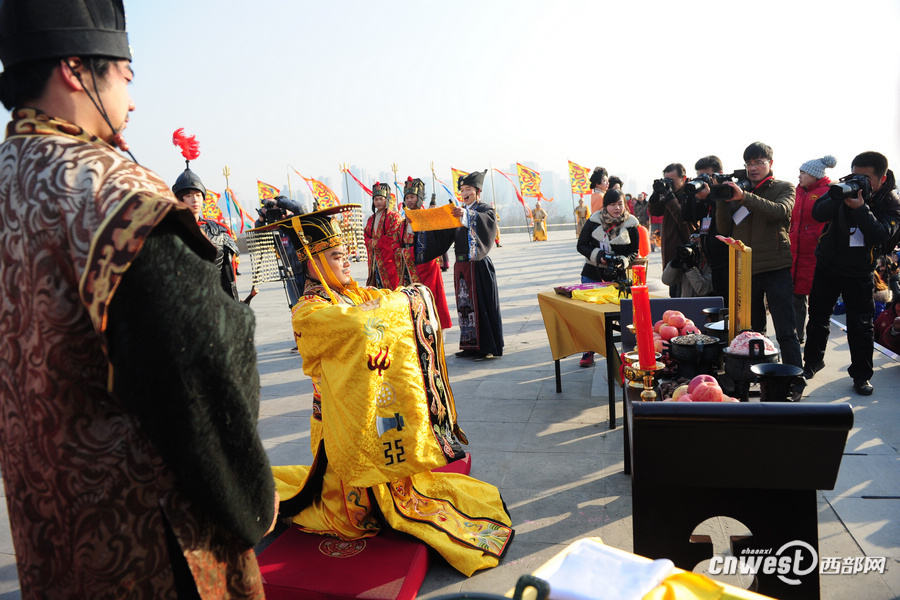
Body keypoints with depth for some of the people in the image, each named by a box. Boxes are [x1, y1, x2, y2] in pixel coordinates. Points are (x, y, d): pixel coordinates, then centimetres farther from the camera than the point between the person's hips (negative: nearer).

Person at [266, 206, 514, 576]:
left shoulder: (354, 294, 7)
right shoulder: (309, 314, -18)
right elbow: (361, 325, -34)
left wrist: (414, 296, -19)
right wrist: (407, 299, -21)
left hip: (380, 403, 8)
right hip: (349, 418, -8)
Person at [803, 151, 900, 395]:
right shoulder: (845, 190, -5)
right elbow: (818, 213, -19)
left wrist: (861, 208, -33)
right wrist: (839, 197, -36)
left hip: (859, 272, -2)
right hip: (827, 265, 2)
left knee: (860, 325, 1)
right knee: (818, 316, 10)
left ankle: (861, 375, 13)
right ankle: (812, 361, 28)